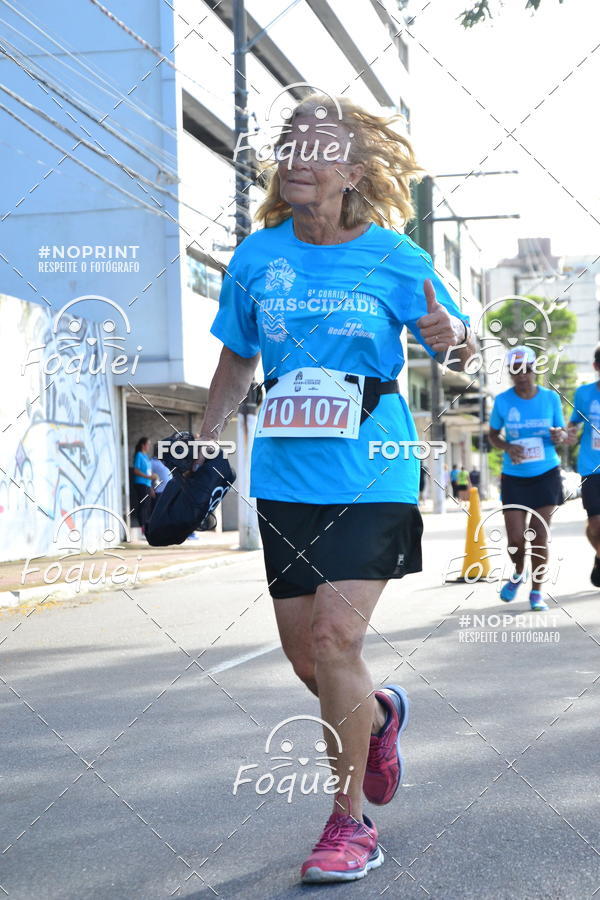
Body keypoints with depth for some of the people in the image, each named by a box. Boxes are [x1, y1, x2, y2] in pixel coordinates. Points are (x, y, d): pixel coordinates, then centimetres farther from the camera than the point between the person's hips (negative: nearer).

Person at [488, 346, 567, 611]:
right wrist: (507, 448, -14)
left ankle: (537, 591, 14)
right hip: (514, 478, 0)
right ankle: (518, 574, 30)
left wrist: (559, 436, -18)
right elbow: (493, 435, 7)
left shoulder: (550, 398, -3)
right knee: (516, 540, -3)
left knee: (539, 537, 0)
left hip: (546, 475, 0)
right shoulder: (502, 400, -5)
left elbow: (563, 433, 6)